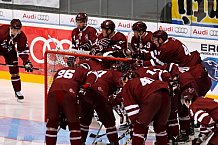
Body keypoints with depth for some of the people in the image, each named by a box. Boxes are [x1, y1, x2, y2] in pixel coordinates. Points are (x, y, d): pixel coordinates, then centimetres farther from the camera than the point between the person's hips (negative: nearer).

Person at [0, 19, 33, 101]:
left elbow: (23, 50, -12)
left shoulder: (21, 36, -21)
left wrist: (26, 62, -21)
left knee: (14, 69, -2)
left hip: (9, 49, 3)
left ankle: (17, 91, 9)